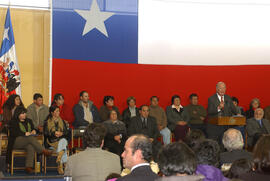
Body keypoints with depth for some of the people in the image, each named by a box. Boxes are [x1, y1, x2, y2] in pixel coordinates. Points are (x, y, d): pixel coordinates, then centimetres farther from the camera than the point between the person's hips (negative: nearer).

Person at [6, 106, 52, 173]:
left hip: (27, 142, 4)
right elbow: (13, 133, -7)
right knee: (30, 138, -34)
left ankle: (28, 167, -47)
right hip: (16, 142, -4)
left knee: (31, 147, -35)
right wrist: (25, 134, -17)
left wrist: (34, 131, -2)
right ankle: (43, 151, -34)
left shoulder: (29, 121, 23)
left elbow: (33, 129, 23)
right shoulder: (13, 122, 7)